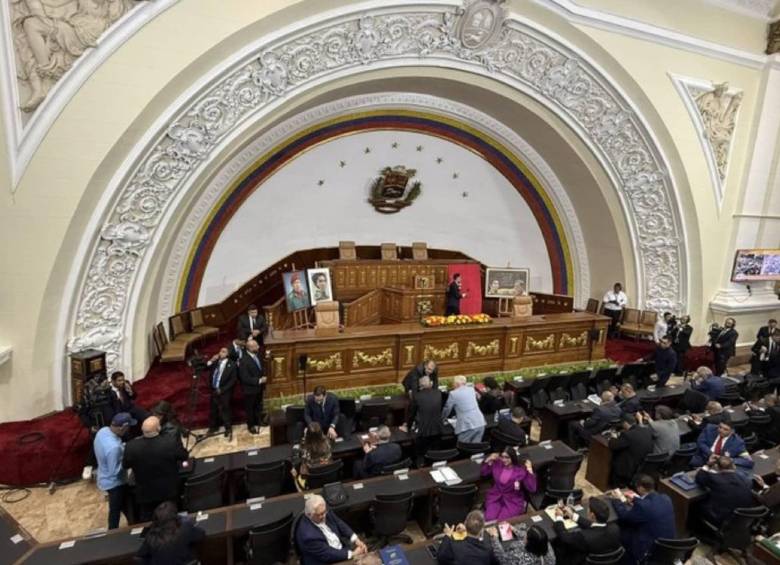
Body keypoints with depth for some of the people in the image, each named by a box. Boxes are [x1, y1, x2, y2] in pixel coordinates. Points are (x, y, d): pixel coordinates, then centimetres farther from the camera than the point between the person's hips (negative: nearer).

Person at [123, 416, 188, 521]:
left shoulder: (132, 446, -26)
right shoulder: (171, 441, -31)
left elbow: (126, 465, -5)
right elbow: (184, 457, -11)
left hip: (145, 493, 1)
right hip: (169, 491, -1)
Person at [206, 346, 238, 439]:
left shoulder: (232, 364, -10)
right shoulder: (215, 362, 6)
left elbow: (233, 380, -12)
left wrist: (222, 389, -15)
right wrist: (211, 361, -12)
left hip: (224, 391, -5)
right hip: (214, 390, 5)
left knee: (224, 410, 2)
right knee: (213, 409, 16)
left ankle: (228, 429, 20)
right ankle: (214, 427, 37)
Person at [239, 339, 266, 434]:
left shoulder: (257, 356, -4)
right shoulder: (244, 361, -27)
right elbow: (245, 378, -26)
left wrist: (262, 379, 0)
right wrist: (259, 381, -26)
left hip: (259, 387, 7)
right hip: (250, 389, -7)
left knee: (258, 407, 23)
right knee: (250, 408, 15)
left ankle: (257, 422, 43)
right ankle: (251, 426, 34)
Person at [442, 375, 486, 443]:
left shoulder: (453, 393, -3)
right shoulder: (472, 389, 14)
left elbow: (447, 409, 9)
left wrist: (442, 419, 29)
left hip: (467, 426, -6)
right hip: (480, 423, 6)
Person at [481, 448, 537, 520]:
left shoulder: (521, 470, -11)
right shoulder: (497, 464, -2)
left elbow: (532, 489, -18)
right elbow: (484, 473, 10)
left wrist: (530, 470, -24)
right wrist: (489, 460, -3)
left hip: (513, 500, -2)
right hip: (495, 497, 3)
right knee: (489, 519, -17)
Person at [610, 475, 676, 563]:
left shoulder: (642, 505, -28)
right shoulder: (666, 498, -8)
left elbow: (624, 516, -13)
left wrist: (616, 499, 2)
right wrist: (636, 501, 11)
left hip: (651, 549, -7)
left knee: (620, 530, 9)